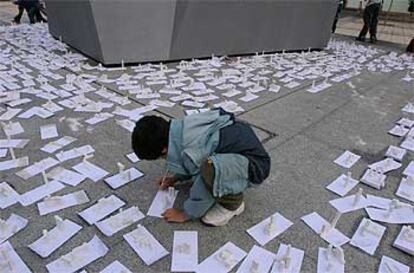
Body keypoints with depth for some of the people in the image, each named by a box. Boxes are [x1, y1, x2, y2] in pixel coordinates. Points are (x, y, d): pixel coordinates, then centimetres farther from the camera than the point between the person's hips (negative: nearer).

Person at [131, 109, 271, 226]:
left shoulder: (190, 153, -29)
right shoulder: (181, 127, -5)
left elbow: (202, 191, -14)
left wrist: (186, 213, 1)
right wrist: (176, 177, 19)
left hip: (255, 164, -9)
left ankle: (232, 203, -3)